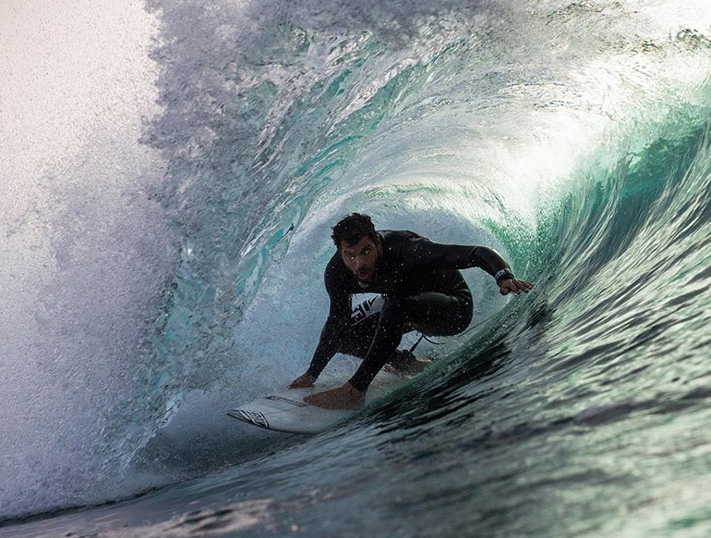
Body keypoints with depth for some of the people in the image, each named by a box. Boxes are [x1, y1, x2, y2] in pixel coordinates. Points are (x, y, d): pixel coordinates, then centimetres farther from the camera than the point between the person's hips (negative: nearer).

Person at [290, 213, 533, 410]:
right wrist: (312, 374, 2)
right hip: (408, 311, 7)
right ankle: (414, 367, 11)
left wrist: (504, 276, -57)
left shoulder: (405, 249, -35)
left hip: (455, 307, -7)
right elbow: (338, 321, 0)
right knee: (342, 337, -3)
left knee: (395, 308, -35)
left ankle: (354, 391, -29)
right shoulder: (336, 274, -18)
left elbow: (479, 253, -36)